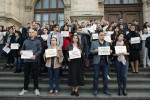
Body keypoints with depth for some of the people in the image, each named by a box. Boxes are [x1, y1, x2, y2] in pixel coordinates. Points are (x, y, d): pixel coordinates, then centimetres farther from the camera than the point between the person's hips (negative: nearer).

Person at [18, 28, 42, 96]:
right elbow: (23, 49, 18)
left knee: (35, 75, 4)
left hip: (34, 60, -3)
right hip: (26, 60, 3)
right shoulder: (25, 41, 14)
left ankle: (36, 89, 16)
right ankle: (25, 89, 23)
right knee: (26, 75, 11)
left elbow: (40, 50, -4)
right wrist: (21, 52, -5)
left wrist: (35, 55, -19)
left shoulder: (37, 41, 3)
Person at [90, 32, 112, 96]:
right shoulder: (94, 43, 5)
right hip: (97, 62, -3)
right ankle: (95, 90, 15)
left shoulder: (107, 43, 15)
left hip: (105, 62, 3)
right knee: (96, 76, 3)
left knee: (105, 76, 7)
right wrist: (95, 51, -19)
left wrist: (110, 52, -8)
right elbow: (91, 51, 1)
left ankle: (105, 90, 19)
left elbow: (109, 51, 15)